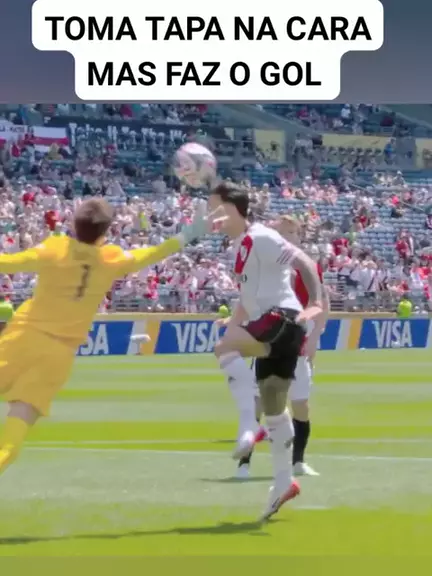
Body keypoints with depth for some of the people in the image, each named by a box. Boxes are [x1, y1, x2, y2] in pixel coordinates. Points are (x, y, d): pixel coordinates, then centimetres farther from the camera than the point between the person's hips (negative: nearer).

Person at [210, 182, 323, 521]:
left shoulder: (261, 238, -11)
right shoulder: (240, 245, 18)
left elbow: (304, 262, -20)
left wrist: (316, 304, -31)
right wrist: (231, 325, 27)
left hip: (283, 319, -10)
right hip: (271, 328, 10)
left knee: (224, 349, -29)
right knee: (273, 406, 14)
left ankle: (250, 424, -26)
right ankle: (284, 482, 20)